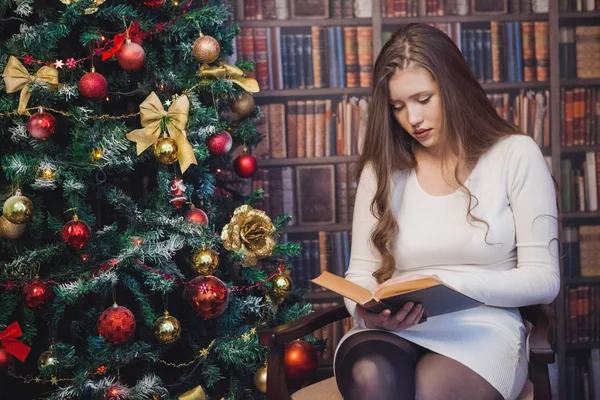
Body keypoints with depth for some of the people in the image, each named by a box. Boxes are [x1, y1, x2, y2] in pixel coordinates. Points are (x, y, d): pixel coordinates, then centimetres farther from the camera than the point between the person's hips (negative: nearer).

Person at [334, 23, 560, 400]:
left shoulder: (516, 156, 2)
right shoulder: (381, 170, 10)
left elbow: (544, 279, 0)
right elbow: (361, 273, 11)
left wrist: (450, 285, -15)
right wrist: (369, 311, -13)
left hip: (481, 328, -2)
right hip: (394, 331, 2)